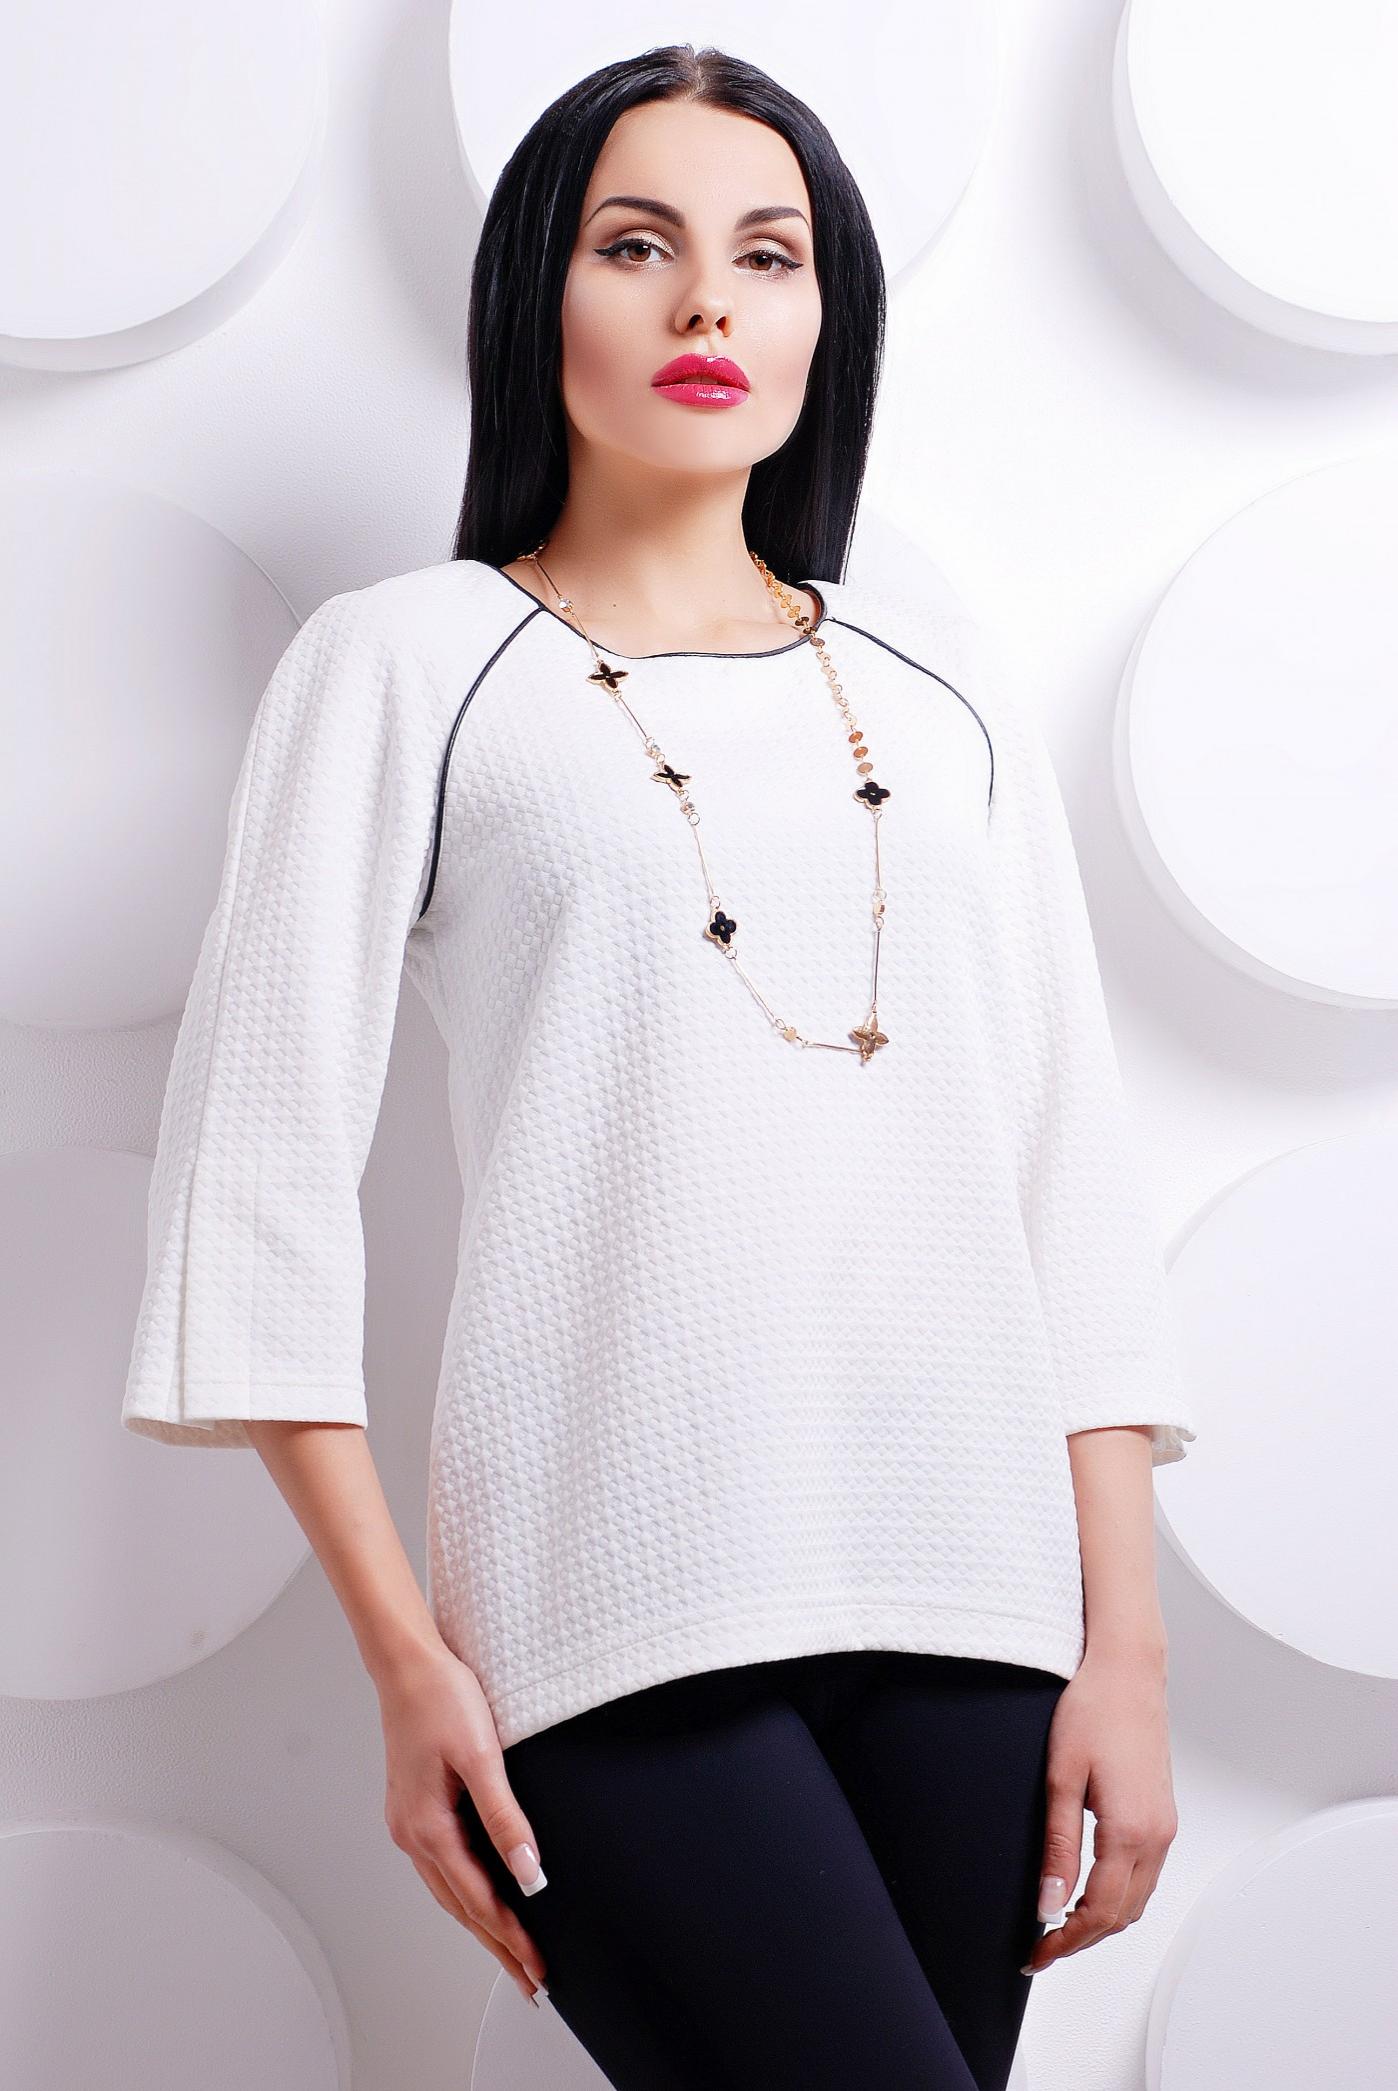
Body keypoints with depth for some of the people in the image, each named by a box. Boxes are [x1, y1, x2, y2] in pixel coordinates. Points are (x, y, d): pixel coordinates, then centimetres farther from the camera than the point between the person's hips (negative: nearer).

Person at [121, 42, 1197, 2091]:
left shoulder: (937, 676, 14)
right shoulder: (406, 663, 5)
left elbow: (1076, 1170, 11)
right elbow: (262, 1167, -1)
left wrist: (1127, 1638, 4)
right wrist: (410, 1660, -7)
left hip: (969, 1592, 4)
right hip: (621, 1610, -4)